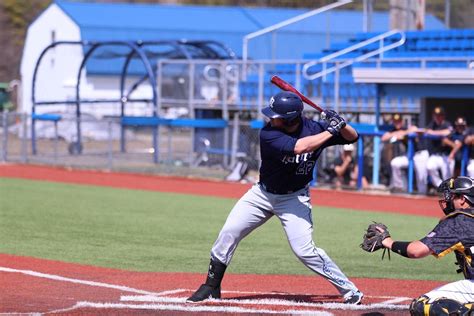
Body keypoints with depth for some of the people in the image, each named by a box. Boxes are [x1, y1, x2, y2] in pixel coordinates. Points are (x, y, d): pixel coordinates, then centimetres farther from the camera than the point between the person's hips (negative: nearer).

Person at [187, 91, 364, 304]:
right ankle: (212, 287, 10)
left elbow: (353, 137, -5)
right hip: (264, 193, 1)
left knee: (304, 250, -14)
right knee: (229, 232, -6)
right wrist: (330, 131, -34)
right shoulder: (268, 134, -23)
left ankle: (349, 290, -3)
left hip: (294, 198, -1)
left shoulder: (313, 129, -14)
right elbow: (298, 147, -39)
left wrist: (341, 124, -25)